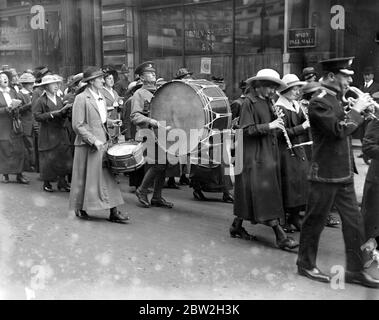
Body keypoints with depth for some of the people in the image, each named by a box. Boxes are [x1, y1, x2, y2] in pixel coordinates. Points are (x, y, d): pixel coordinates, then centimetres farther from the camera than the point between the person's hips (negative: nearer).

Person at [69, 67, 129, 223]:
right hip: (87, 145, -7)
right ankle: (80, 209, 22)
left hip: (103, 142, 7)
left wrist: (110, 122, 5)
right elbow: (78, 125, -16)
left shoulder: (101, 97, 13)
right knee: (85, 178, 4)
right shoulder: (81, 99, -12)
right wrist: (94, 141, -21)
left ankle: (113, 212, 7)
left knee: (108, 176, 5)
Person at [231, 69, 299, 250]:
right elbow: (246, 129, -17)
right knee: (264, 191, -8)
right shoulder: (249, 102, -11)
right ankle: (280, 236, -7)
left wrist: (277, 120, 2)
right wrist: (269, 126, -20)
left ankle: (237, 226, 23)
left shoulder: (267, 101, 14)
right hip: (254, 154, -9)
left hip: (268, 152, 9)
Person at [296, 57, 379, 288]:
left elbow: (347, 130, 18)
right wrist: (356, 110, -14)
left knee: (354, 222, 10)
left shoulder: (336, 101, 14)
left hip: (344, 174, 9)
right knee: (315, 221, 6)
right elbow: (339, 130, -25)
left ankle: (355, 270, 21)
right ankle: (306, 265, 22)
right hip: (326, 174, -9)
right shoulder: (319, 102, -15)